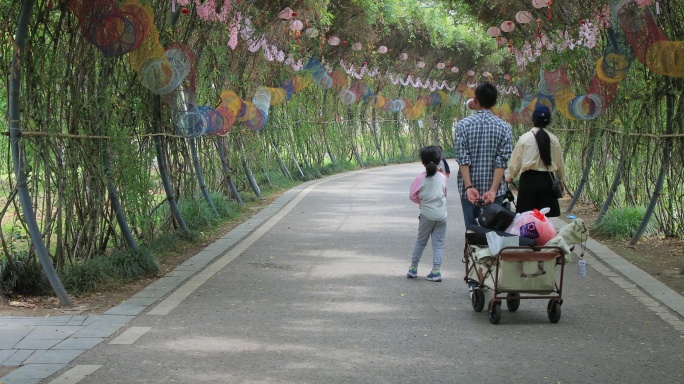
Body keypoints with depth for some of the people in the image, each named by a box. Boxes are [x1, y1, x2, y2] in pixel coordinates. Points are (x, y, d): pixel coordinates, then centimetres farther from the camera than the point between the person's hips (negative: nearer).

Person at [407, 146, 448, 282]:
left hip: (427, 215, -1)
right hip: (441, 214, 1)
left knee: (421, 241, 13)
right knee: (438, 243, 4)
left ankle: (413, 268, 19)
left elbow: (412, 195, -3)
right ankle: (436, 271, -2)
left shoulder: (420, 178, -9)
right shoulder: (442, 178, -1)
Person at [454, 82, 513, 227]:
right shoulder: (503, 127, -1)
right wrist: (493, 189, -12)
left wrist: (469, 187, -13)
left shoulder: (463, 125, -3)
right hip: (494, 189, 0)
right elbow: (502, 162, -9)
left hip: (469, 189, 0)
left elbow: (462, 159, -10)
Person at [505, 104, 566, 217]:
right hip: (547, 180, 2)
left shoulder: (525, 138, -5)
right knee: (548, 216, 4)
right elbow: (560, 163, 12)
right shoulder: (554, 139, 3)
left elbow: (516, 161, 1)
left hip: (529, 180, -2)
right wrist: (561, 180, 30)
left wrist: (510, 176, 20)